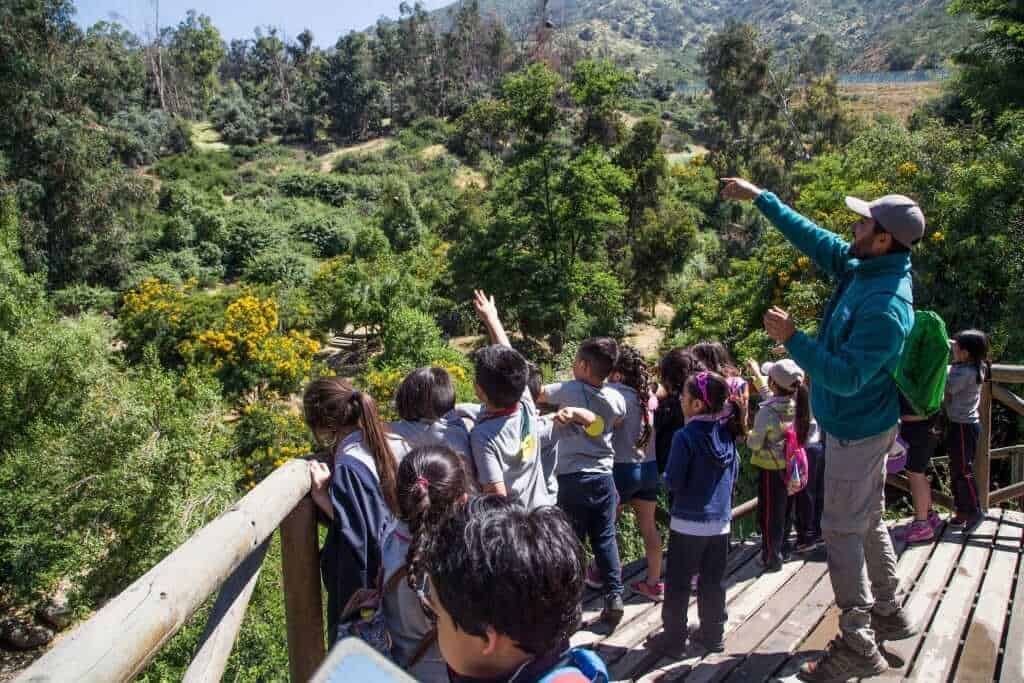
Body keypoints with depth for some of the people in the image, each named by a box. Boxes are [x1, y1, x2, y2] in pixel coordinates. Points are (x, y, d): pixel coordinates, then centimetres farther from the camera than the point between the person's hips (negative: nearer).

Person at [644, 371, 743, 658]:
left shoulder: (686, 436, -19)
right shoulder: (727, 433, 1)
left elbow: (673, 482, -16)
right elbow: (734, 474, 11)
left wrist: (665, 476, 4)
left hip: (689, 522, -6)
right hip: (721, 521, 6)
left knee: (678, 583, 6)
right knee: (713, 582, 17)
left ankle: (674, 638, 13)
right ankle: (713, 633, 27)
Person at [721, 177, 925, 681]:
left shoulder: (886, 306, -29)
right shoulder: (863, 269, -1)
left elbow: (847, 377, -31)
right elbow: (812, 238, 10)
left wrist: (792, 340, -30)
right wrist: (760, 198, 11)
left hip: (856, 430, -10)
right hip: (861, 424, 10)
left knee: (841, 531, -2)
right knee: (867, 523, 21)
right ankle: (888, 613, 38)